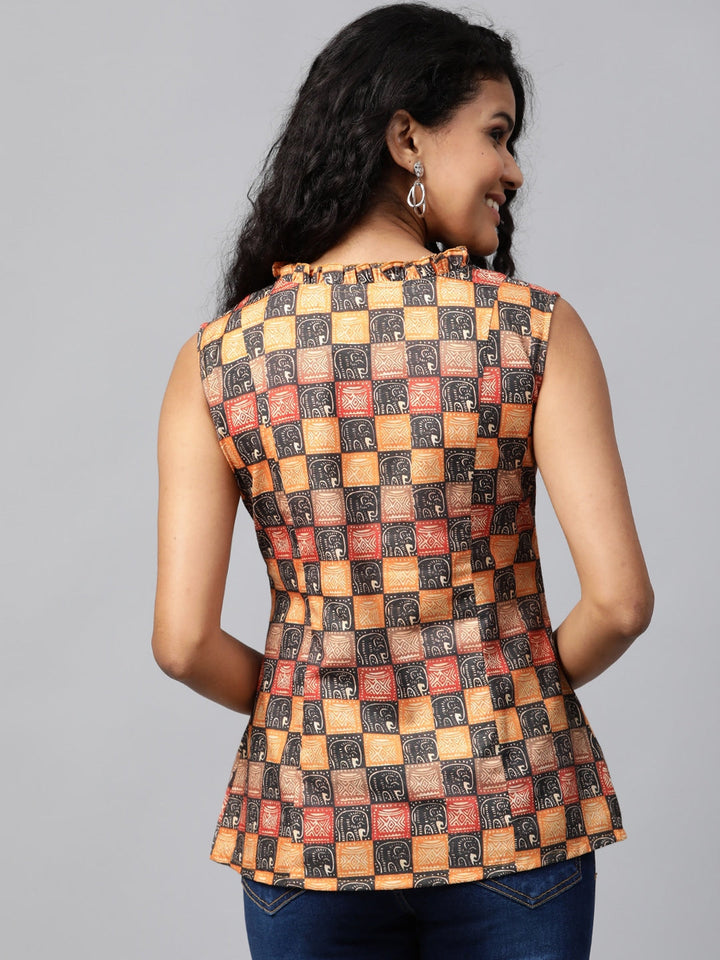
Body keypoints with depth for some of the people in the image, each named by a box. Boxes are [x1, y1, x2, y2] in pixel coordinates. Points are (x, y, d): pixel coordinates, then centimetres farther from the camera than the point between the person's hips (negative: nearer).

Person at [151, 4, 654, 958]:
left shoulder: (217, 359, -6)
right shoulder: (538, 330, -10)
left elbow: (183, 640, -9)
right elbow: (619, 598, -15)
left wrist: (298, 704, 10)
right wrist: (529, 684, 5)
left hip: (314, 820, 1)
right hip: (510, 809, -1)